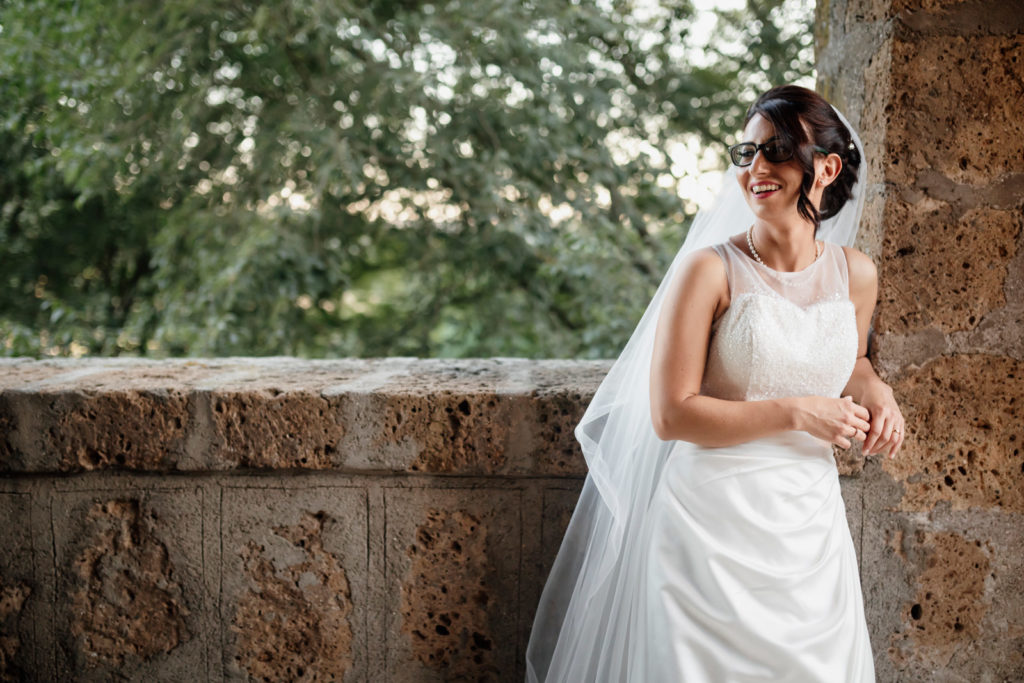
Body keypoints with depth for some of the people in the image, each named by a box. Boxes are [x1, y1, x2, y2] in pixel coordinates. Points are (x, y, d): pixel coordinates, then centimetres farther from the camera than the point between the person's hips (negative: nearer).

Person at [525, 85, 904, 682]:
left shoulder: (857, 275, 2)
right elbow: (671, 415, -15)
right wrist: (795, 414, -16)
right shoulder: (711, 270, -12)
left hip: (811, 521, 5)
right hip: (713, 521, -4)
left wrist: (873, 388, 1)